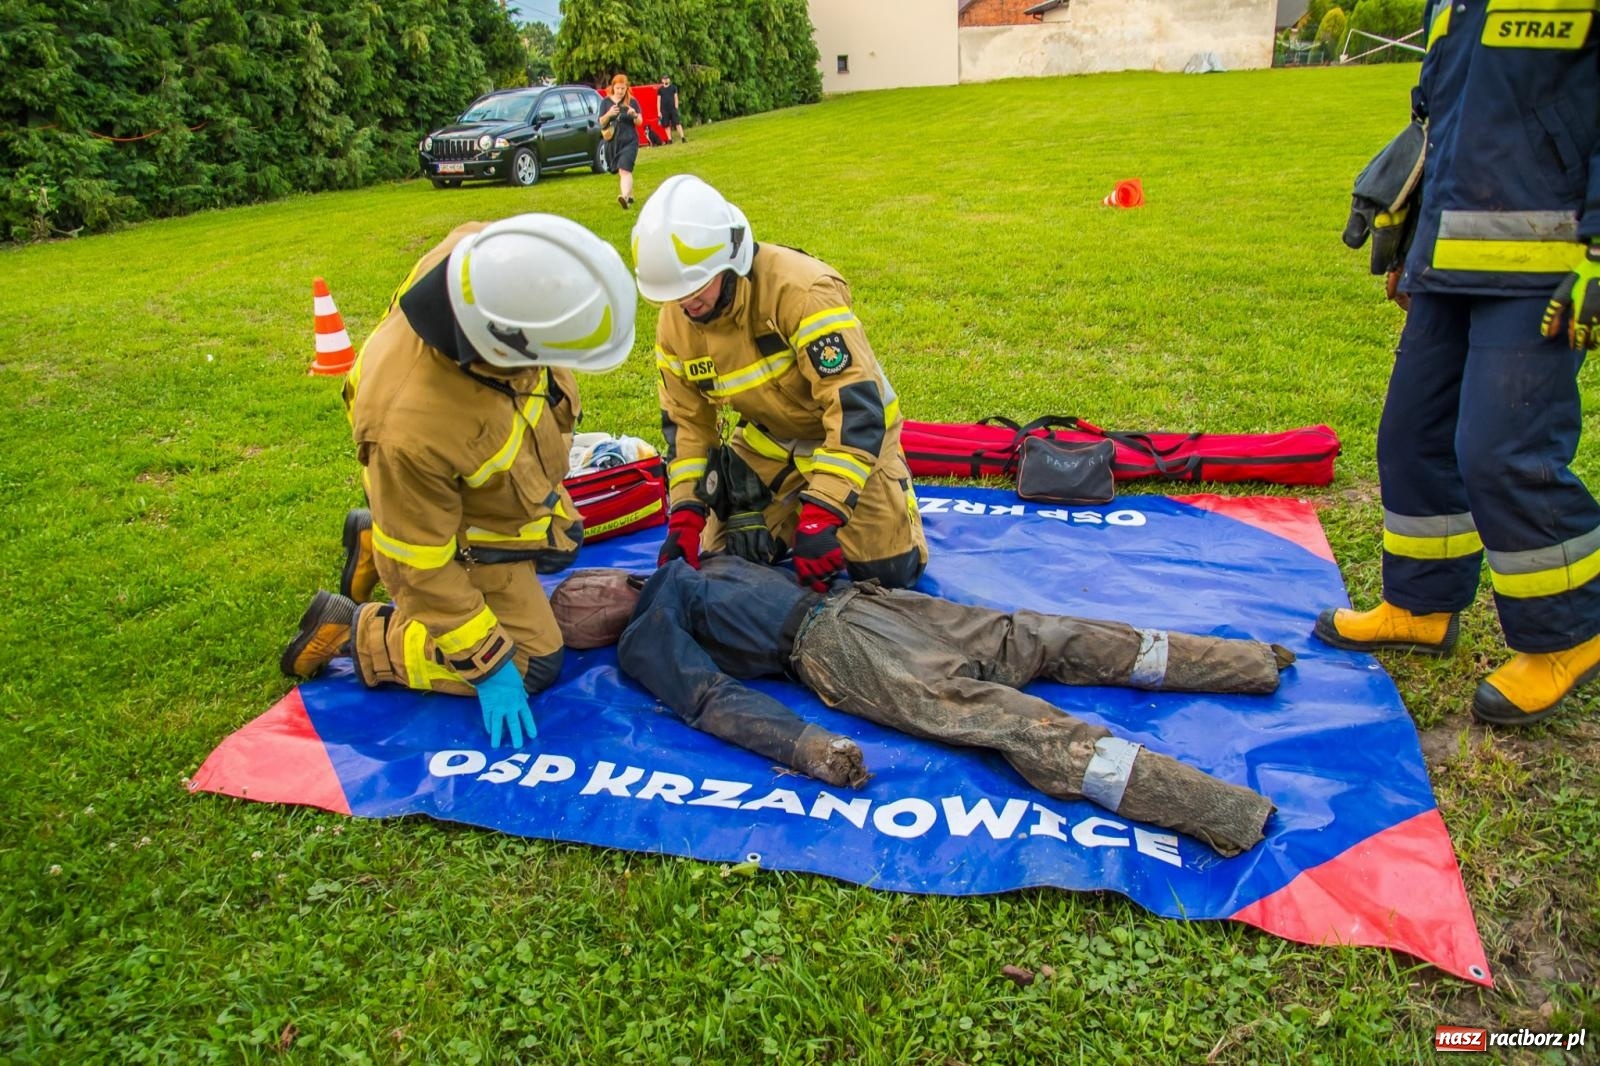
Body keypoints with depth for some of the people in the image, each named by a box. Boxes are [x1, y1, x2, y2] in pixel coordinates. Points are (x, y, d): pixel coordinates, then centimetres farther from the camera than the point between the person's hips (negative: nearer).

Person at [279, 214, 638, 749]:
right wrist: (488, 666, -19)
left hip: (515, 480, 7)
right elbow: (424, 564, -29)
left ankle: (379, 541, 33)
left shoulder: (492, 254, -31)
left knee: (558, 544, 32)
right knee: (531, 664, 1)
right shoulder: (411, 426, -45)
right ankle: (355, 630, 11)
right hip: (457, 535, -7)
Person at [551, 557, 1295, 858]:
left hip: (853, 598, 7)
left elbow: (776, 562, 36)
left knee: (1035, 638, -4)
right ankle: (1220, 812, -33)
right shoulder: (643, 645, 5)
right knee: (994, 712, -24)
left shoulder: (683, 568, 28)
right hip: (827, 647, -7)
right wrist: (804, 746, -25)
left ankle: (1251, 661, -2)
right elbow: (713, 699, -12)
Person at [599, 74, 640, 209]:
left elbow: (639, 122, 2)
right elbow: (601, 123, 3)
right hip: (613, 142, 4)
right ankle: (630, 196, 29)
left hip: (630, 141, -4)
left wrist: (634, 115, -20)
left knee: (625, 170, -21)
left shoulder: (632, 102, 1)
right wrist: (609, 114, -17)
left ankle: (625, 197, -36)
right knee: (620, 171, 13)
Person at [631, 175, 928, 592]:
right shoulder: (675, 322, -13)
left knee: (889, 572, -8)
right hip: (769, 440, 5)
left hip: (849, 433, -5)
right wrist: (685, 512, -13)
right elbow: (686, 420, -1)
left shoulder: (801, 289, -34)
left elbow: (857, 407, -35)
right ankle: (785, 512, 30)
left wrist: (822, 516, -40)